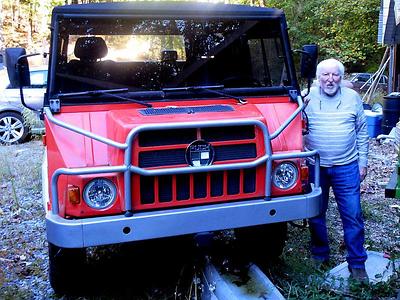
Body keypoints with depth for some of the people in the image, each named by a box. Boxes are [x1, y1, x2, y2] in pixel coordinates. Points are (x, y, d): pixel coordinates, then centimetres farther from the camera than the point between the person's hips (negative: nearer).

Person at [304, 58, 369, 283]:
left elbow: (362, 132, 7)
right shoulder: (307, 97, -1)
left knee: (353, 216, 2)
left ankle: (357, 264, 16)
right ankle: (320, 255, 29)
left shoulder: (353, 98, 3)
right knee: (316, 214, 11)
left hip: (347, 167, 0)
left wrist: (362, 162, 5)